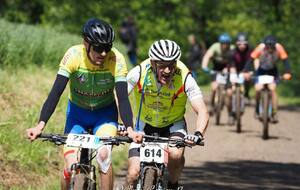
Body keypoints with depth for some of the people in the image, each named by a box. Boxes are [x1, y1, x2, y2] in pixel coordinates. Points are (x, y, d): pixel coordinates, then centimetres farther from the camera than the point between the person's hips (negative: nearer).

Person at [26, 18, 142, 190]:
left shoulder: (116, 59, -25)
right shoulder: (73, 55, -26)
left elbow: (123, 98, -29)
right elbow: (56, 93, -29)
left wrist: (129, 129, -45)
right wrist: (40, 125, -41)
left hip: (105, 113, 0)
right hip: (77, 111, 0)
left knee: (104, 155, -26)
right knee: (71, 166, -13)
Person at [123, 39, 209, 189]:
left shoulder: (184, 78, -27)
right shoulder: (139, 72, -26)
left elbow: (202, 112, -30)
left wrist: (198, 134, -49)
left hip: (173, 125, 0)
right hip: (145, 124, 1)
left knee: (175, 154, -31)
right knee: (133, 174, -14)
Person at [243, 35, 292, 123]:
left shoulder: (279, 48, -25)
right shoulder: (260, 48, -28)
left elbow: (285, 60, -24)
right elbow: (251, 60, -27)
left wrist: (287, 73, -38)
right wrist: (246, 72, -39)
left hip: (273, 71, 0)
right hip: (261, 70, 0)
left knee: (272, 88, -22)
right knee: (258, 88, -21)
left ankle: (274, 113, -15)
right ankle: (257, 110, 4)